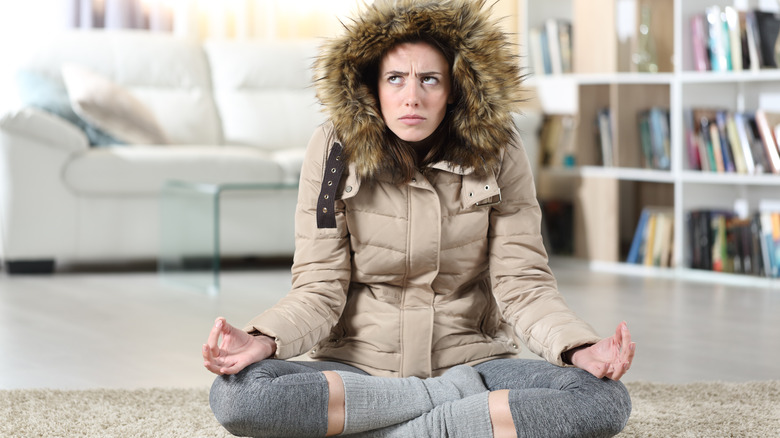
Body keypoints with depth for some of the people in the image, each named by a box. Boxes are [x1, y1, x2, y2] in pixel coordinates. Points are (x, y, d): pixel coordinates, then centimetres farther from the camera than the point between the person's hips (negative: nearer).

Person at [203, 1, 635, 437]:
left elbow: (522, 282, -5)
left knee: (607, 400, -27)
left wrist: (579, 350, -25)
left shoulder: (498, 153, -4)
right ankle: (457, 400, -17)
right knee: (235, 393, -30)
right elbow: (320, 289, -6)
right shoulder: (335, 151, -6)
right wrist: (263, 342, -28)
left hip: (469, 361, 0)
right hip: (357, 364, 0)